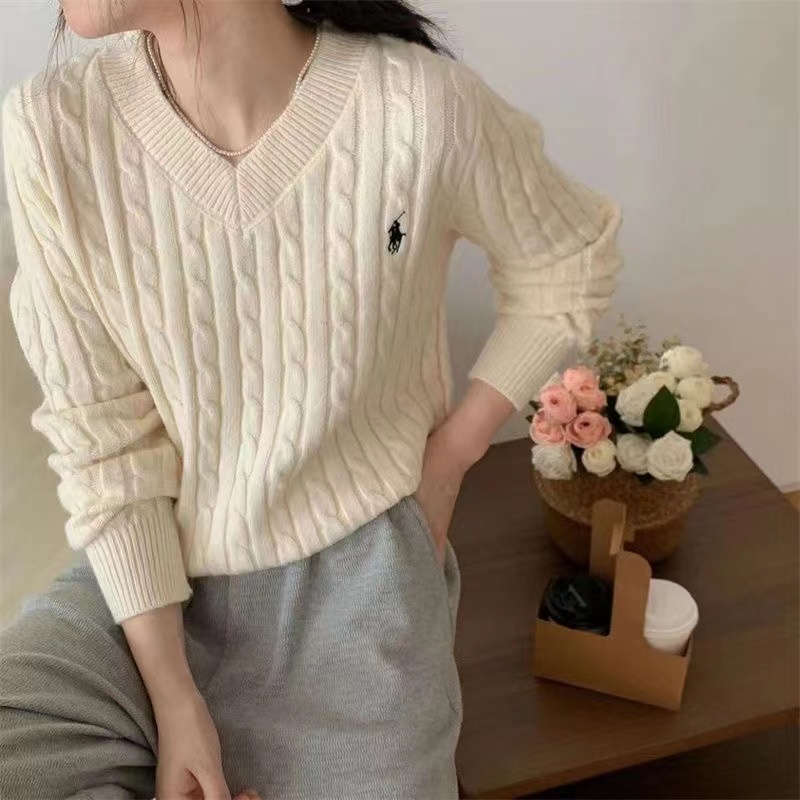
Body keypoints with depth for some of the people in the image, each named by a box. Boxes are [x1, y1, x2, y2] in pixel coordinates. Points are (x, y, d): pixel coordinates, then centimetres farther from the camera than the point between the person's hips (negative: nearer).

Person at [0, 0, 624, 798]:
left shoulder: (420, 105, -20)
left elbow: (568, 267, 0)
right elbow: (102, 441, -10)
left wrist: (448, 459, -4)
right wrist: (171, 693, -11)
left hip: (354, 570, -1)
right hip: (147, 572, 2)